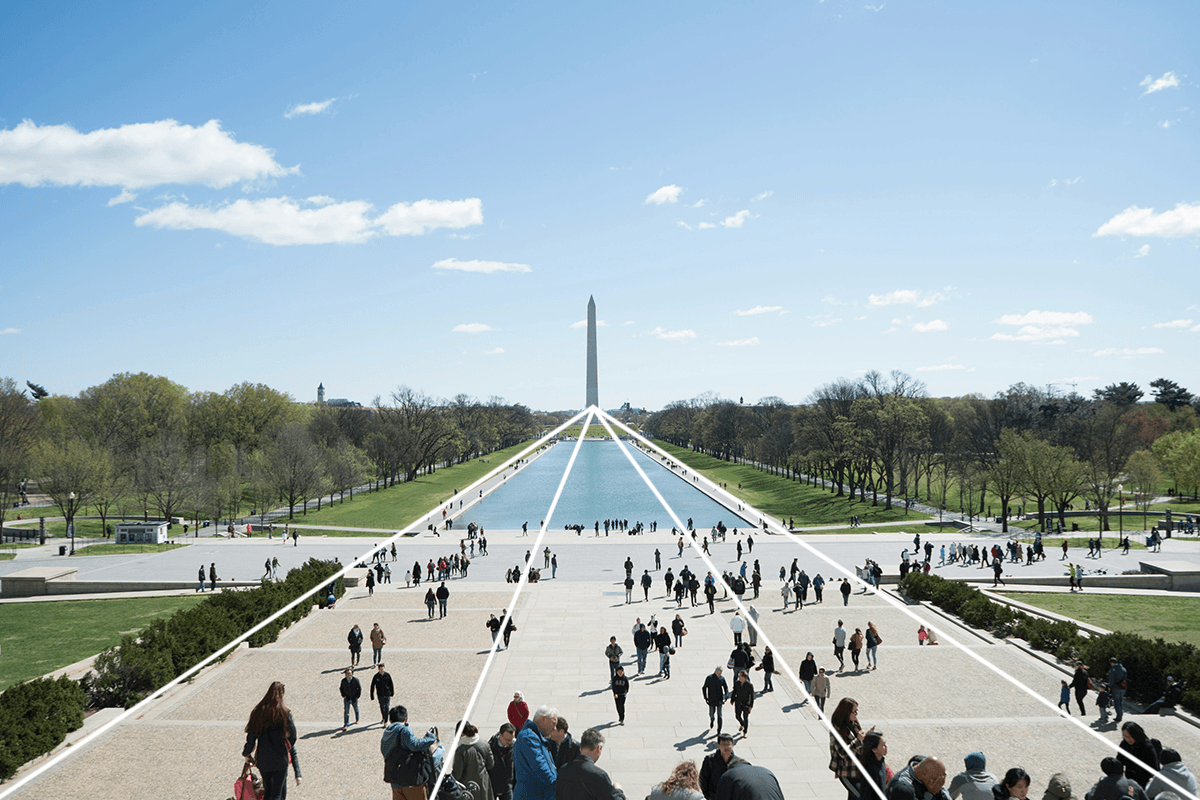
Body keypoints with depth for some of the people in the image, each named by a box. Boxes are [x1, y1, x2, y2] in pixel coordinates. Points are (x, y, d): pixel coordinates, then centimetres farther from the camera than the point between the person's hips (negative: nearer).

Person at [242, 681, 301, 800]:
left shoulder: (257, 712, -1)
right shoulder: (284, 713, -9)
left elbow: (251, 736, 2)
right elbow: (292, 737, -4)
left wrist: (247, 754, 19)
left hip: (262, 759, 3)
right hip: (280, 759, -3)